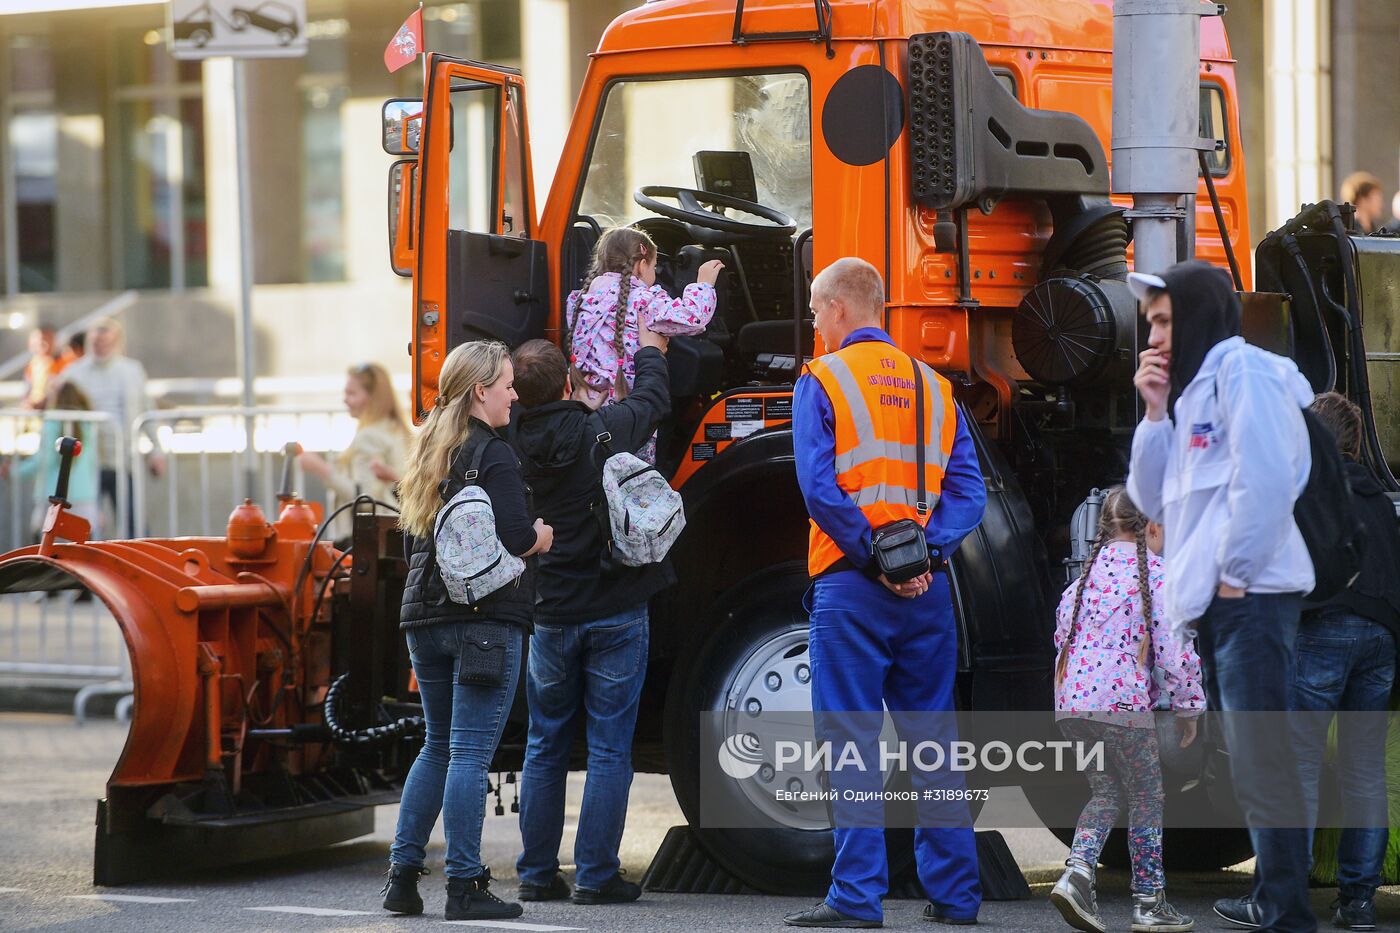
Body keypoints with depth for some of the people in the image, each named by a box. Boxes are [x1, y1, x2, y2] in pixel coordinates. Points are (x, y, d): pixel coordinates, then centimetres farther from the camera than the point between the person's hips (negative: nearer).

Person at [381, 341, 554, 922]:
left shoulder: (428, 453, 15)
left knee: (438, 747, 17)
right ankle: (464, 886, -6)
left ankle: (402, 874, 13)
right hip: (485, 617, -8)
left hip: (425, 617, 8)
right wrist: (546, 535, 3)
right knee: (471, 753, -6)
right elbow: (514, 539, -19)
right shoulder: (492, 454, -10)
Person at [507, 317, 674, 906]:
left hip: (549, 616, 3)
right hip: (615, 612, -3)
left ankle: (537, 874, 14)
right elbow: (653, 401, 8)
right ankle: (596, 876, 0)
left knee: (544, 749, 13)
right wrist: (650, 351, 28)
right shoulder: (604, 432, -12)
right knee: (609, 750, 2)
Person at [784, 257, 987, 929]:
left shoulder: (821, 382, -2)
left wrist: (874, 557, -11)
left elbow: (819, 488, -14)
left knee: (851, 742, -3)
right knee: (932, 739, 10)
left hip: (850, 586, -5)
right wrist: (924, 553, -6)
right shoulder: (934, 387, 14)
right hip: (927, 592, 5)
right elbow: (967, 490, 4)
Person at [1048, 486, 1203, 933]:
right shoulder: (1157, 574, -6)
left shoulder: (1087, 572, 13)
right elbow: (1174, 647, -10)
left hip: (1070, 701, 6)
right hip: (1124, 701, -6)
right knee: (1146, 797, 8)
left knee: (1106, 791, 18)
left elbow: (1062, 632, 18)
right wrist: (1187, 705, 2)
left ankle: (1078, 871, -5)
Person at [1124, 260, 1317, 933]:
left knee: (1262, 766, -12)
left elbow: (1266, 475, -19)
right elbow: (1154, 501, 18)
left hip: (1249, 596, -10)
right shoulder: (1196, 390, 22)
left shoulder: (1241, 367, -6)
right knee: (1246, 764, 13)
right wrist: (1156, 411, 9)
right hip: (1215, 603, 10)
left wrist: (1235, 572, -17)